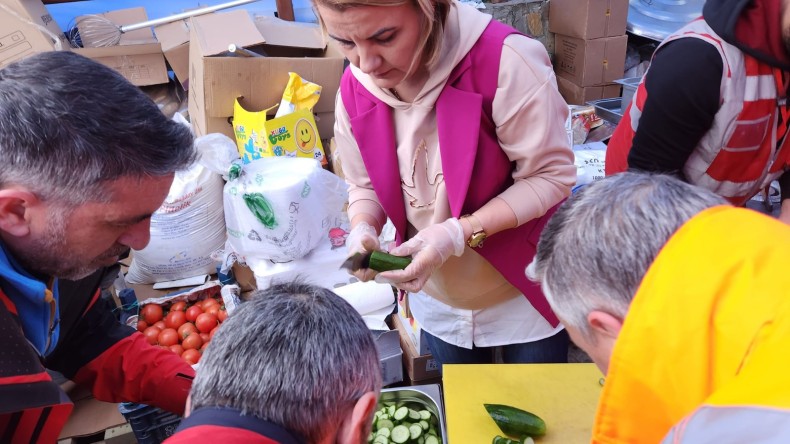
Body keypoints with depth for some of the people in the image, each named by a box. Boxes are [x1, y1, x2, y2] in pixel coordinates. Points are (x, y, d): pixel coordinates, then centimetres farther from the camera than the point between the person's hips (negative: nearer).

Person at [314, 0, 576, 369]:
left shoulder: (505, 61, -29)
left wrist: (459, 233, -31)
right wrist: (363, 230, -19)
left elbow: (551, 176, -21)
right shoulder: (355, 88, -12)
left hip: (525, 294, -4)